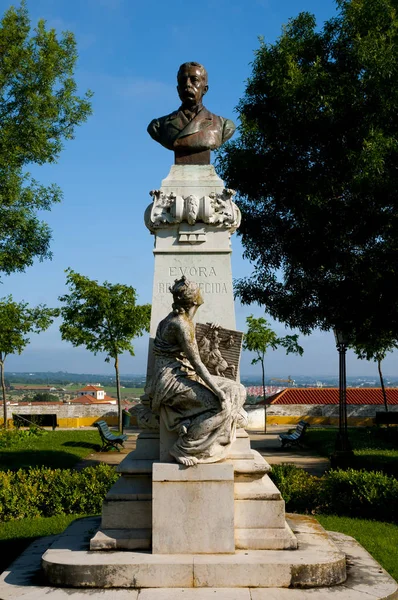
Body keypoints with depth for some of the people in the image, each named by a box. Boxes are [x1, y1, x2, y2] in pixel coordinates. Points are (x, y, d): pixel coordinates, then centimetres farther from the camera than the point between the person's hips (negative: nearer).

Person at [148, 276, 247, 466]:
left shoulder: (173, 319, 13)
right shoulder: (181, 324, -16)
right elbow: (197, 363, -20)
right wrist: (219, 391, -21)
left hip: (184, 377, 9)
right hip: (172, 380, -9)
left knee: (236, 390, 2)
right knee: (220, 405, -24)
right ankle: (183, 448, -17)